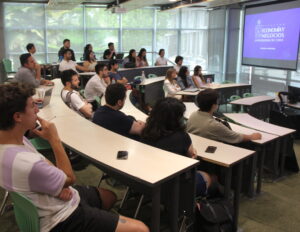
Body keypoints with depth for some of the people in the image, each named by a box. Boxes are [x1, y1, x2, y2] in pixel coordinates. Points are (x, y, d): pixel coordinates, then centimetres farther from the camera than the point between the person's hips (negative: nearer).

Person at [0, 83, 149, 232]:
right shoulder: (28, 164, -36)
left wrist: (61, 184, -12)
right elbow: (70, 178, -17)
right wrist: (54, 139, -16)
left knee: (109, 196, 30)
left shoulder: (15, 139, -7)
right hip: (62, 219, -9)